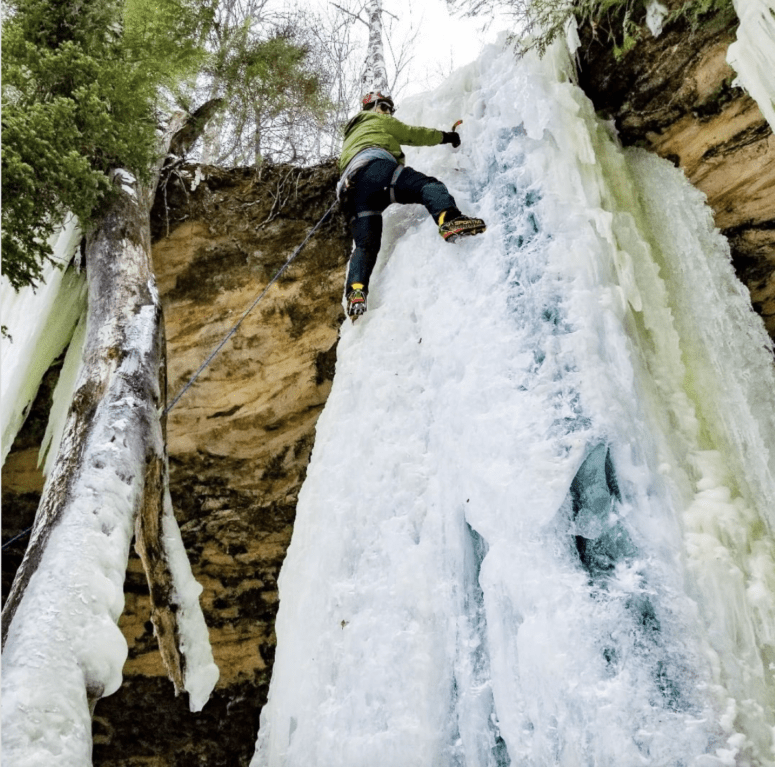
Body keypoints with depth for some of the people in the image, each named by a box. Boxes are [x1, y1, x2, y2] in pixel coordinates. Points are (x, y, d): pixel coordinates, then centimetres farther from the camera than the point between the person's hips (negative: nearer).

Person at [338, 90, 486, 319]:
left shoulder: (350, 136, 49)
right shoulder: (379, 121, 30)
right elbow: (414, 135, 31)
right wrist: (445, 136, 41)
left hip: (351, 185, 5)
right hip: (375, 166, -5)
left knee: (366, 244, -5)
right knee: (427, 186, -19)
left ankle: (356, 292, -29)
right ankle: (449, 220, -51)